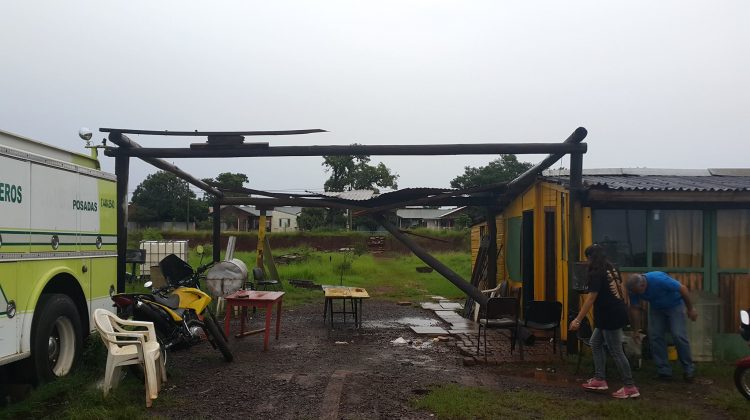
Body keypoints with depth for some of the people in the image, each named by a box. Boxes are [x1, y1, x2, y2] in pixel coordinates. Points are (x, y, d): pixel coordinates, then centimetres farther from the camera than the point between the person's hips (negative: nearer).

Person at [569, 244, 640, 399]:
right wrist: (624, 308, 30)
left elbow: (591, 299, -20)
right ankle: (600, 379, 20)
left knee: (616, 352, -2)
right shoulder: (612, 269, 10)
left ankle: (630, 387, 5)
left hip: (610, 317, -10)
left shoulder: (596, 274, -16)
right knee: (595, 343, 17)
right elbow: (622, 290, 17)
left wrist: (577, 320, -19)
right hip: (619, 312, 10)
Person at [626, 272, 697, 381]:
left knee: (678, 336, -13)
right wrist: (635, 331, -3)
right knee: (654, 335, -5)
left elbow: (683, 289, -25)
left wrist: (691, 309, -15)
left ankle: (689, 369, 4)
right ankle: (664, 371, 4)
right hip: (656, 308, 5)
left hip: (674, 305, -4)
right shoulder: (634, 288, -21)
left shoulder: (659, 279, -38)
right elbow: (634, 309, -8)